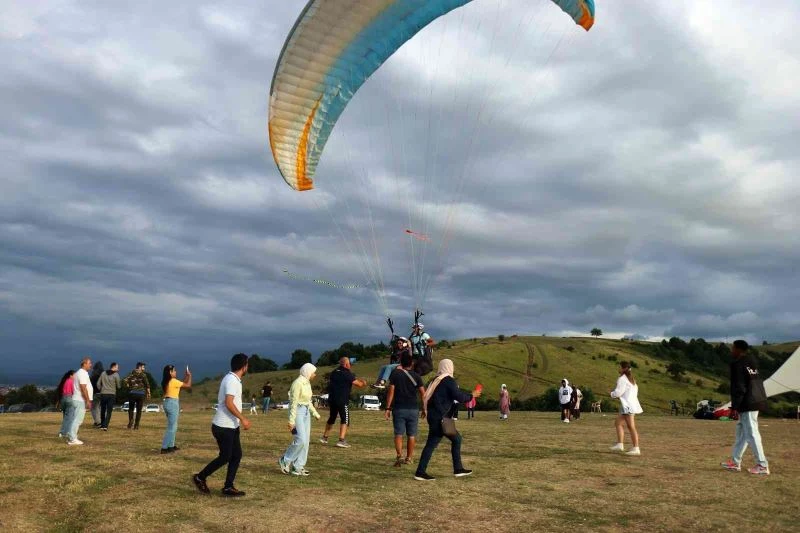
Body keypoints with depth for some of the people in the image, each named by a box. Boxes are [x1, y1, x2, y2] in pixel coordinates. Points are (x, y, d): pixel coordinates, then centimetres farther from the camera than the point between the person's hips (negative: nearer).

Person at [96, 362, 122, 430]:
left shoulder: (103, 373, 5)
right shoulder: (116, 375, -6)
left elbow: (98, 383, 7)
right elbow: (118, 386, -3)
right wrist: (120, 381, 16)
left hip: (103, 394, 3)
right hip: (112, 395, -3)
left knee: (103, 410, 16)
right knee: (109, 411, -1)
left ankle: (102, 425, 25)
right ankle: (105, 426, -12)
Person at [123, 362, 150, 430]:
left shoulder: (131, 374, 6)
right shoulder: (143, 374, -2)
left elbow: (125, 380, -9)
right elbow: (147, 384, -11)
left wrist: (129, 387, 5)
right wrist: (148, 393, -2)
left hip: (132, 393, 2)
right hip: (141, 394, -2)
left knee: (131, 408, 18)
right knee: (139, 410, 8)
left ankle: (130, 421, -2)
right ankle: (136, 425, 7)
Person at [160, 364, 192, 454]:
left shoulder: (166, 382, 11)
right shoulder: (174, 381, -15)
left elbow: (181, 384, 20)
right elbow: (188, 385, -7)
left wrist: (185, 376, 21)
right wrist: (189, 376, 6)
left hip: (168, 403, 9)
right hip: (173, 403, -9)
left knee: (173, 426, 19)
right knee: (171, 427, -4)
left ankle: (171, 446, 25)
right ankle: (164, 448, -5)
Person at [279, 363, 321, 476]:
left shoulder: (307, 383, 11)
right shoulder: (298, 383, -16)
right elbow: (293, 402, -19)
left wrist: (315, 413, 21)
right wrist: (291, 421, -20)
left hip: (306, 412, 9)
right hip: (297, 412, -9)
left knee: (306, 441, 7)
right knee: (300, 440, -13)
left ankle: (297, 467, 14)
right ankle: (285, 460, 6)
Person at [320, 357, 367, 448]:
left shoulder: (334, 373, 10)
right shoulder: (347, 374, -12)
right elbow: (359, 384, -13)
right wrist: (364, 383, 12)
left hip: (332, 399, 7)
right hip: (342, 400, -7)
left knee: (332, 418, 21)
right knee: (345, 419, -2)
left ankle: (324, 437, 29)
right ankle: (341, 440, -11)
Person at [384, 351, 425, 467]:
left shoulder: (395, 374, -2)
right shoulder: (416, 376, 2)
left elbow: (391, 391, -6)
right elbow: (423, 394, 0)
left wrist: (388, 408, -2)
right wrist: (424, 408, 9)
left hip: (398, 408, -1)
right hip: (413, 409, 1)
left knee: (398, 434, 1)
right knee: (411, 435, 10)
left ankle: (399, 456, -15)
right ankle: (409, 458, 16)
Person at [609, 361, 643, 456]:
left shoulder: (622, 379, -13)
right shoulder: (631, 379, 17)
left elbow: (618, 392, -19)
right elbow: (636, 392, 20)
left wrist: (612, 393, 3)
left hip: (628, 406, -10)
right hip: (631, 404, 10)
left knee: (631, 427, -8)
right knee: (618, 423, 15)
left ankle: (636, 449, -7)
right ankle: (620, 444, 14)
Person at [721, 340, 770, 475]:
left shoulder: (738, 364, -14)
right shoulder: (752, 361, 12)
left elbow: (739, 387, -16)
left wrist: (735, 406, -13)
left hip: (748, 403, -10)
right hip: (757, 400, 10)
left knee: (752, 433, -4)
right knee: (741, 430, 16)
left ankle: (762, 466, -1)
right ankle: (735, 462, 24)